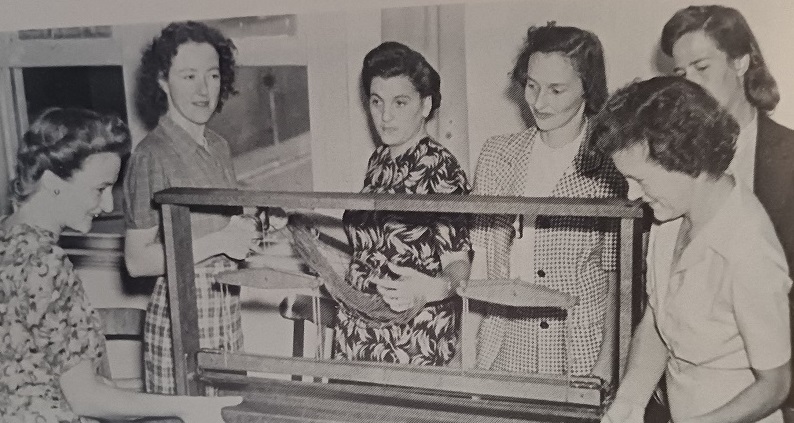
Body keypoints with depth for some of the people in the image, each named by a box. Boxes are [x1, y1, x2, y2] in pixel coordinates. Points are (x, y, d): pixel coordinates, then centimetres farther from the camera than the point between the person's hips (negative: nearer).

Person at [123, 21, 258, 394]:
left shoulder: (218, 146, 11)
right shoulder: (151, 155, -12)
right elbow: (136, 260, -14)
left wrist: (252, 236, 4)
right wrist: (218, 242, -18)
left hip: (226, 305, 7)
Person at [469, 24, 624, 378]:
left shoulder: (610, 169, -7)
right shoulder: (496, 153, 5)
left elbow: (620, 281, -5)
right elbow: (481, 254, 7)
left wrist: (606, 367, -11)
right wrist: (467, 345, 2)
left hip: (580, 361, -3)